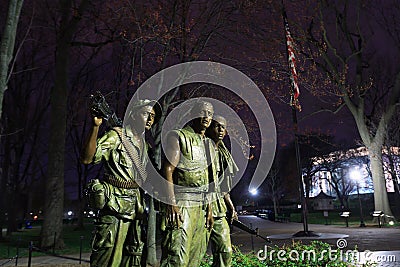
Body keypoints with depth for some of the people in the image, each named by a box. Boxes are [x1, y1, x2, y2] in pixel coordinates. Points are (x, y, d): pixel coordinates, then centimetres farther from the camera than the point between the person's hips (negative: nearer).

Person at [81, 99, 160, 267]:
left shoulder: (146, 145, 16)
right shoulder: (116, 136, -3)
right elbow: (87, 159, -16)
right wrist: (95, 126, -25)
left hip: (135, 209, 7)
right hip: (114, 207, -6)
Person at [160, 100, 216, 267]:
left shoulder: (208, 144, 20)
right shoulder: (178, 136, -1)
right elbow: (167, 170, -11)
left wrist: (209, 208, 16)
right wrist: (171, 204, -21)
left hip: (201, 206, 8)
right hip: (181, 203, -7)